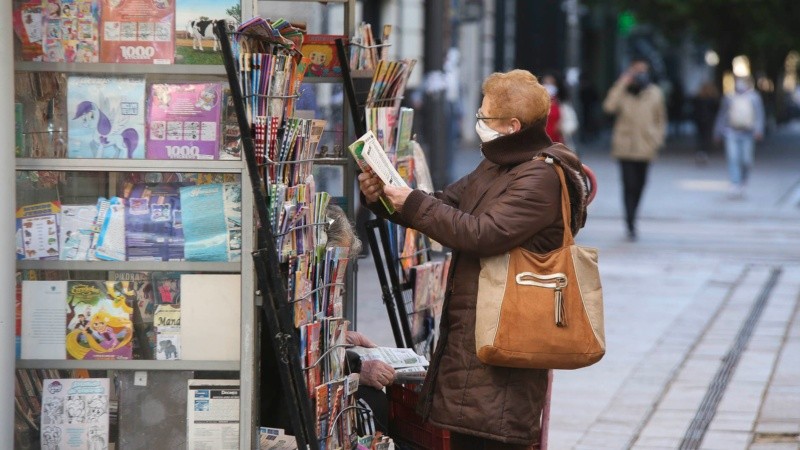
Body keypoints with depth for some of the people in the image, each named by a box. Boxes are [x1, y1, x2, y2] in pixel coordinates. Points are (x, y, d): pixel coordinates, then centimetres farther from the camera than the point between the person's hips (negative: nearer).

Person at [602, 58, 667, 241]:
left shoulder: (655, 93, 8)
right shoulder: (622, 91, 1)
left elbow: (660, 119, 16)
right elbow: (609, 106, -18)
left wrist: (658, 138, 4)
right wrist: (623, 84, -16)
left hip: (645, 147, 3)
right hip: (625, 146, -3)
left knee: (639, 185, 11)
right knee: (630, 185, -11)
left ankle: (631, 220, 27)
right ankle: (631, 225, -12)